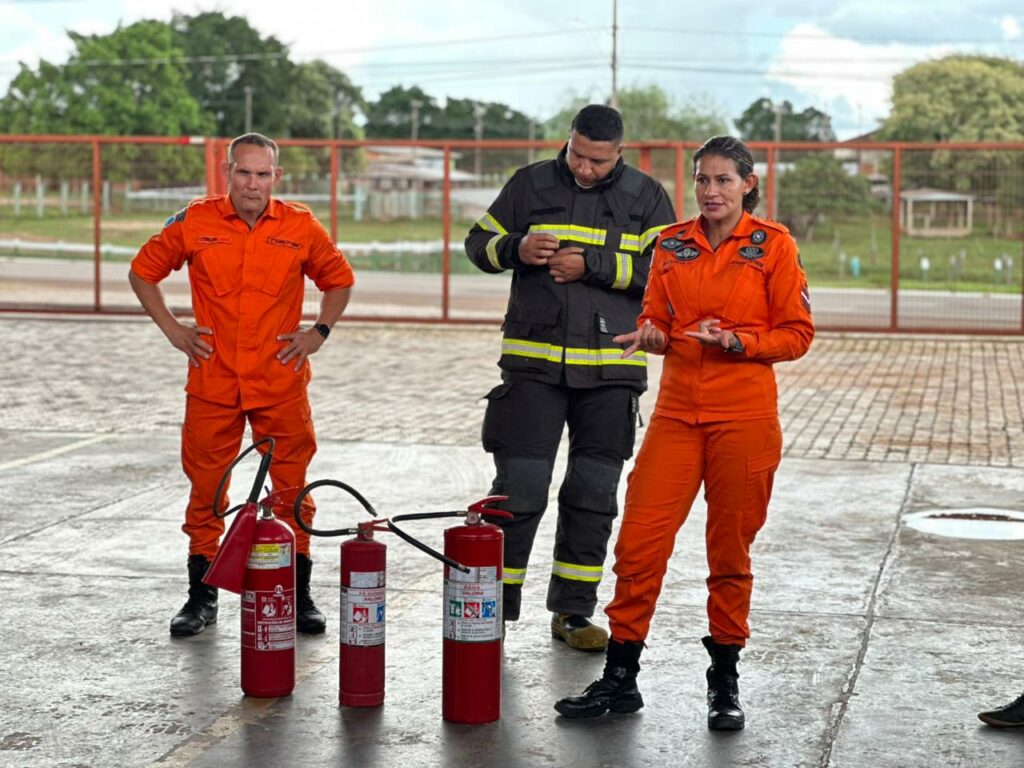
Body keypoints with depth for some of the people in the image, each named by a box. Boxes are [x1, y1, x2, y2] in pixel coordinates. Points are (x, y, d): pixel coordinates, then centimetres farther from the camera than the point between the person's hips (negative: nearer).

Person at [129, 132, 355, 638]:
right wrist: (172, 329, 5)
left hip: (281, 383, 0)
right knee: (206, 489, 5)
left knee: (292, 488, 3)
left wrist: (319, 332, 6)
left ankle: (299, 595, 15)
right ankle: (201, 596, 16)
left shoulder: (301, 227, 0)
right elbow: (143, 272, 12)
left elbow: (339, 279, 17)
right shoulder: (195, 223, -1)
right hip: (212, 383, 0)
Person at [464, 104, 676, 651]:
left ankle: (573, 611, 20)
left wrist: (591, 265, -16)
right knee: (518, 490, -4)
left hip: (611, 369, 1)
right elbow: (480, 243, 11)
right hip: (532, 364, -1)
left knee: (593, 494, 8)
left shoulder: (646, 197, 4)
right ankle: (493, 607, 7)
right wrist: (517, 249, -10)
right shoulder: (531, 184, 6)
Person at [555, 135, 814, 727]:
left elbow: (798, 333, -3)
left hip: (744, 417, -3)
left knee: (730, 552, 5)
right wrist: (652, 336, -8)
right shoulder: (672, 244, 8)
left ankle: (725, 682, 20)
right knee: (639, 541, -2)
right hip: (677, 412, 3)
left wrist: (737, 341, -17)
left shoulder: (773, 244, -2)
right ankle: (620, 677, 8)